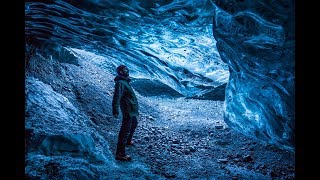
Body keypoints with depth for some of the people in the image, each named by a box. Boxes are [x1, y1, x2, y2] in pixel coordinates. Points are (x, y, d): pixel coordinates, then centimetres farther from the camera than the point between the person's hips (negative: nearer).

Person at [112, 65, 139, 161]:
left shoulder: (125, 81, 14)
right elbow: (117, 97, -30)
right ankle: (120, 154, -5)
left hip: (133, 110, 11)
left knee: (133, 124, 30)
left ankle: (128, 141, 52)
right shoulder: (120, 83, -19)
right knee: (125, 131, -8)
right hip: (128, 111, -11)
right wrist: (115, 111, -39)